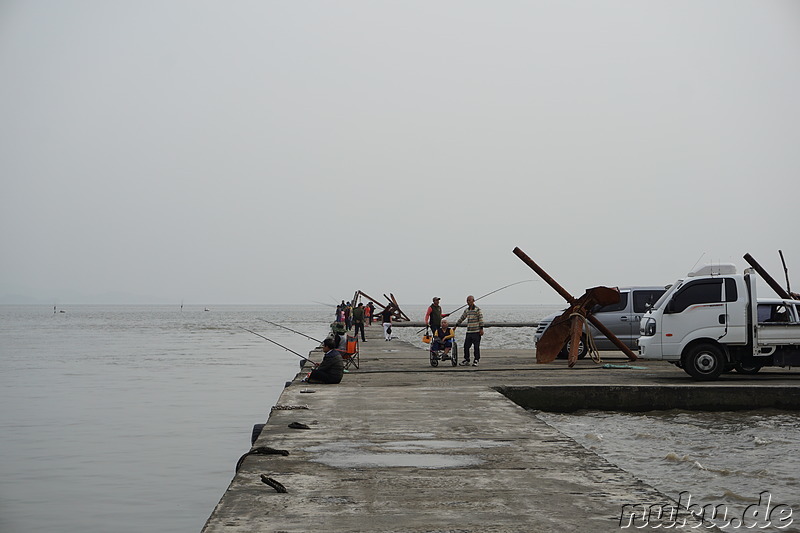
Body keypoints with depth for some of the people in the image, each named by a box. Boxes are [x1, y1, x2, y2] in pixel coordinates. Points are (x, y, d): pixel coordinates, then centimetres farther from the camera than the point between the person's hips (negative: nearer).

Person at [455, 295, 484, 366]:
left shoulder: (477, 309, -4)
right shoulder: (466, 310, 14)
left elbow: (481, 319, -8)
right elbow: (462, 318, 24)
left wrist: (481, 329, -14)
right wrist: (456, 325, 22)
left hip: (476, 331, -6)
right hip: (468, 332, 6)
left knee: (476, 346, -2)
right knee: (466, 346, 4)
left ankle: (476, 360, 5)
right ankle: (466, 360, 14)